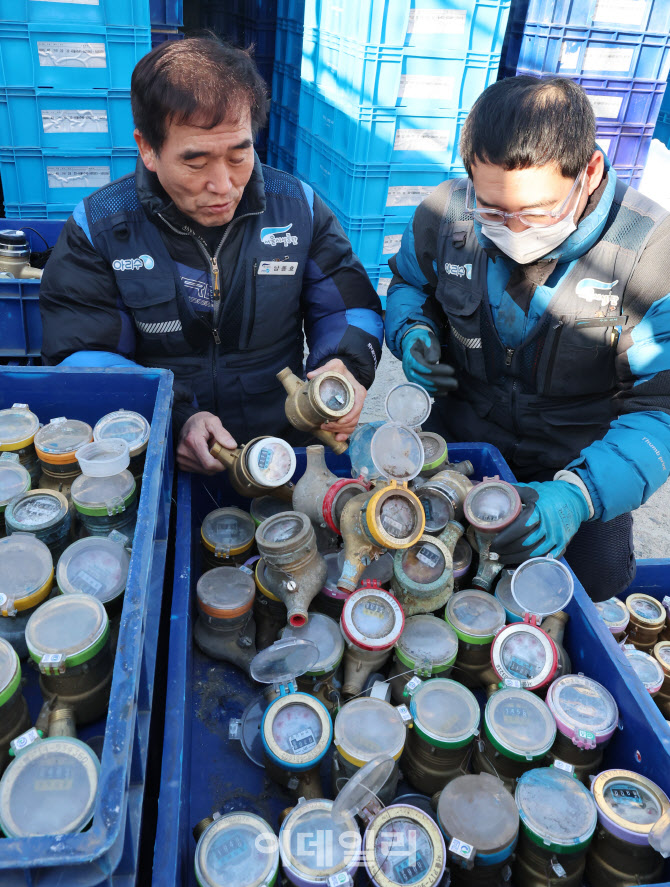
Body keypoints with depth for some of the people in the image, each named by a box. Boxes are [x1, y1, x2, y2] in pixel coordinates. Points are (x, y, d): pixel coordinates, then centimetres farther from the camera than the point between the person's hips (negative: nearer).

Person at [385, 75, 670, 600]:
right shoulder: (445, 214, -15)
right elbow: (408, 282, 8)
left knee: (599, 588, 9)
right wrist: (414, 332, -17)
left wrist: (581, 494, -43)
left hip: (582, 467, -1)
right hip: (457, 447, 2)